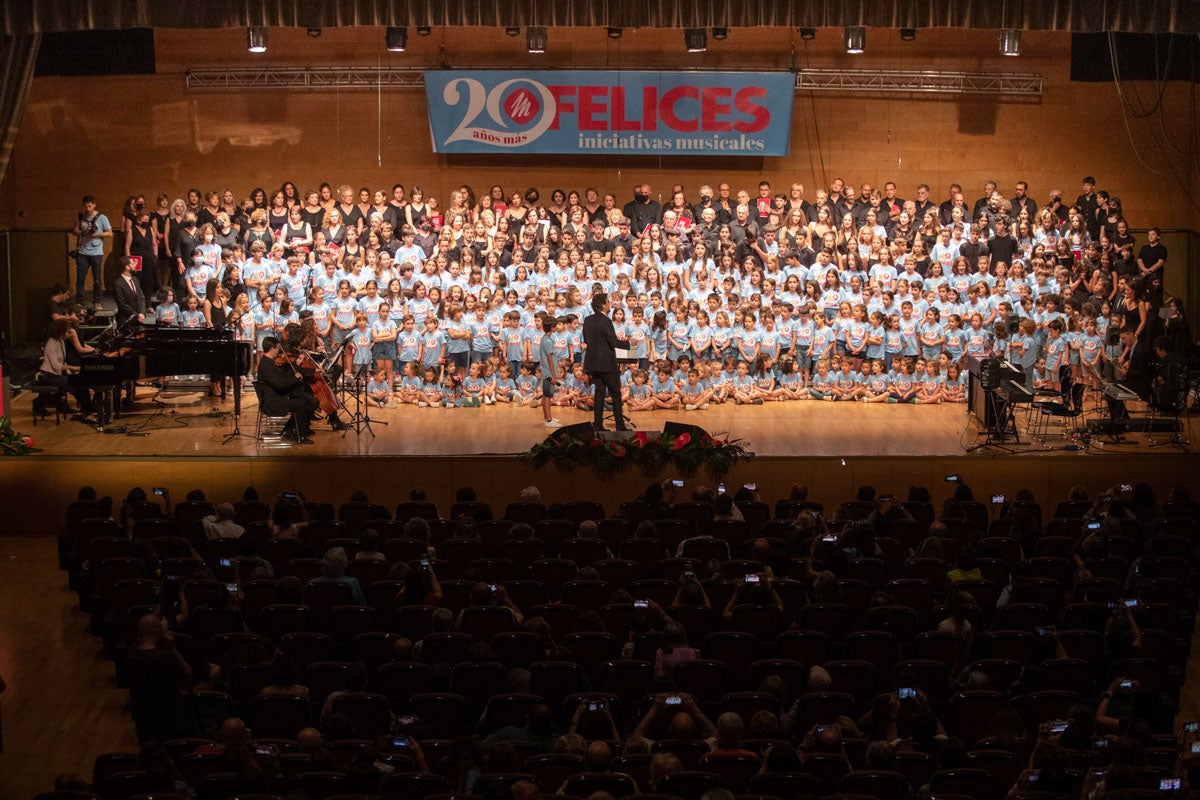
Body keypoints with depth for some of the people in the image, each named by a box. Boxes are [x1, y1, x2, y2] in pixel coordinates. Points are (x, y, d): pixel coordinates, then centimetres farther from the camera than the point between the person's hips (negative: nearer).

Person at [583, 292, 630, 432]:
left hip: (593, 362, 7)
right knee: (615, 393, 2)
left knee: (599, 392, 12)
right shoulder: (606, 321, -18)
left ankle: (598, 424, 10)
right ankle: (620, 425, 4)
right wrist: (628, 343, -4)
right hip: (606, 363, -7)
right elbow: (613, 342, -19)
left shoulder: (588, 320, 5)